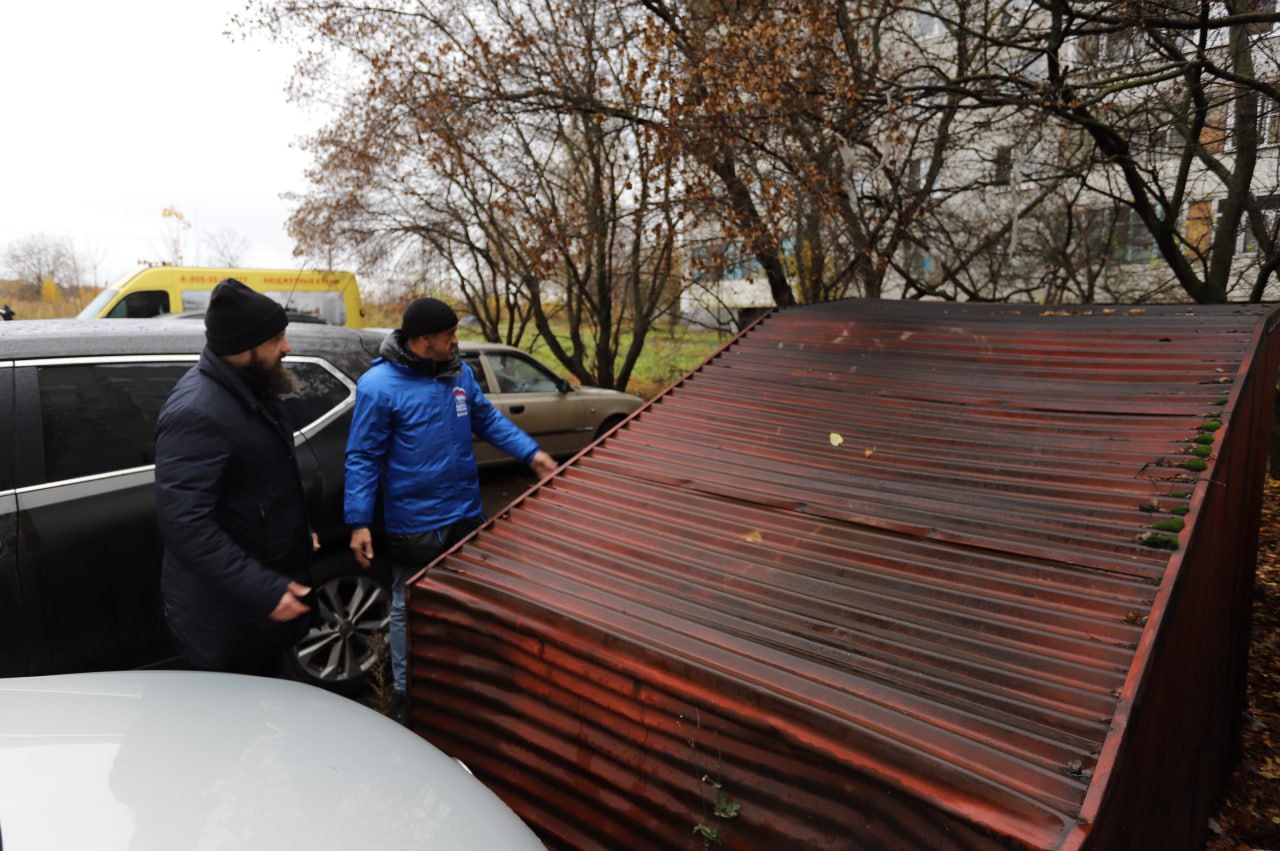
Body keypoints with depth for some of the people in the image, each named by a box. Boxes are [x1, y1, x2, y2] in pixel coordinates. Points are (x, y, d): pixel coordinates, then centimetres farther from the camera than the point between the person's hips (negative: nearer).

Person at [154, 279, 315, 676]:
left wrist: (299, 533, 22)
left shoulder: (250, 389, 4)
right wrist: (265, 592, -32)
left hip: (268, 580, 9)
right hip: (228, 616, -9)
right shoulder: (196, 412, -27)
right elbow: (185, 527, -32)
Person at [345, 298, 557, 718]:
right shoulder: (378, 386, -17)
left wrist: (530, 452, 4)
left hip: (465, 514, 6)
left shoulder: (460, 372, 1)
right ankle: (406, 693, 28)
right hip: (412, 524, -6)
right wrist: (359, 522, -15)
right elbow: (362, 458, -13)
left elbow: (488, 418, 13)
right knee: (408, 608, 10)